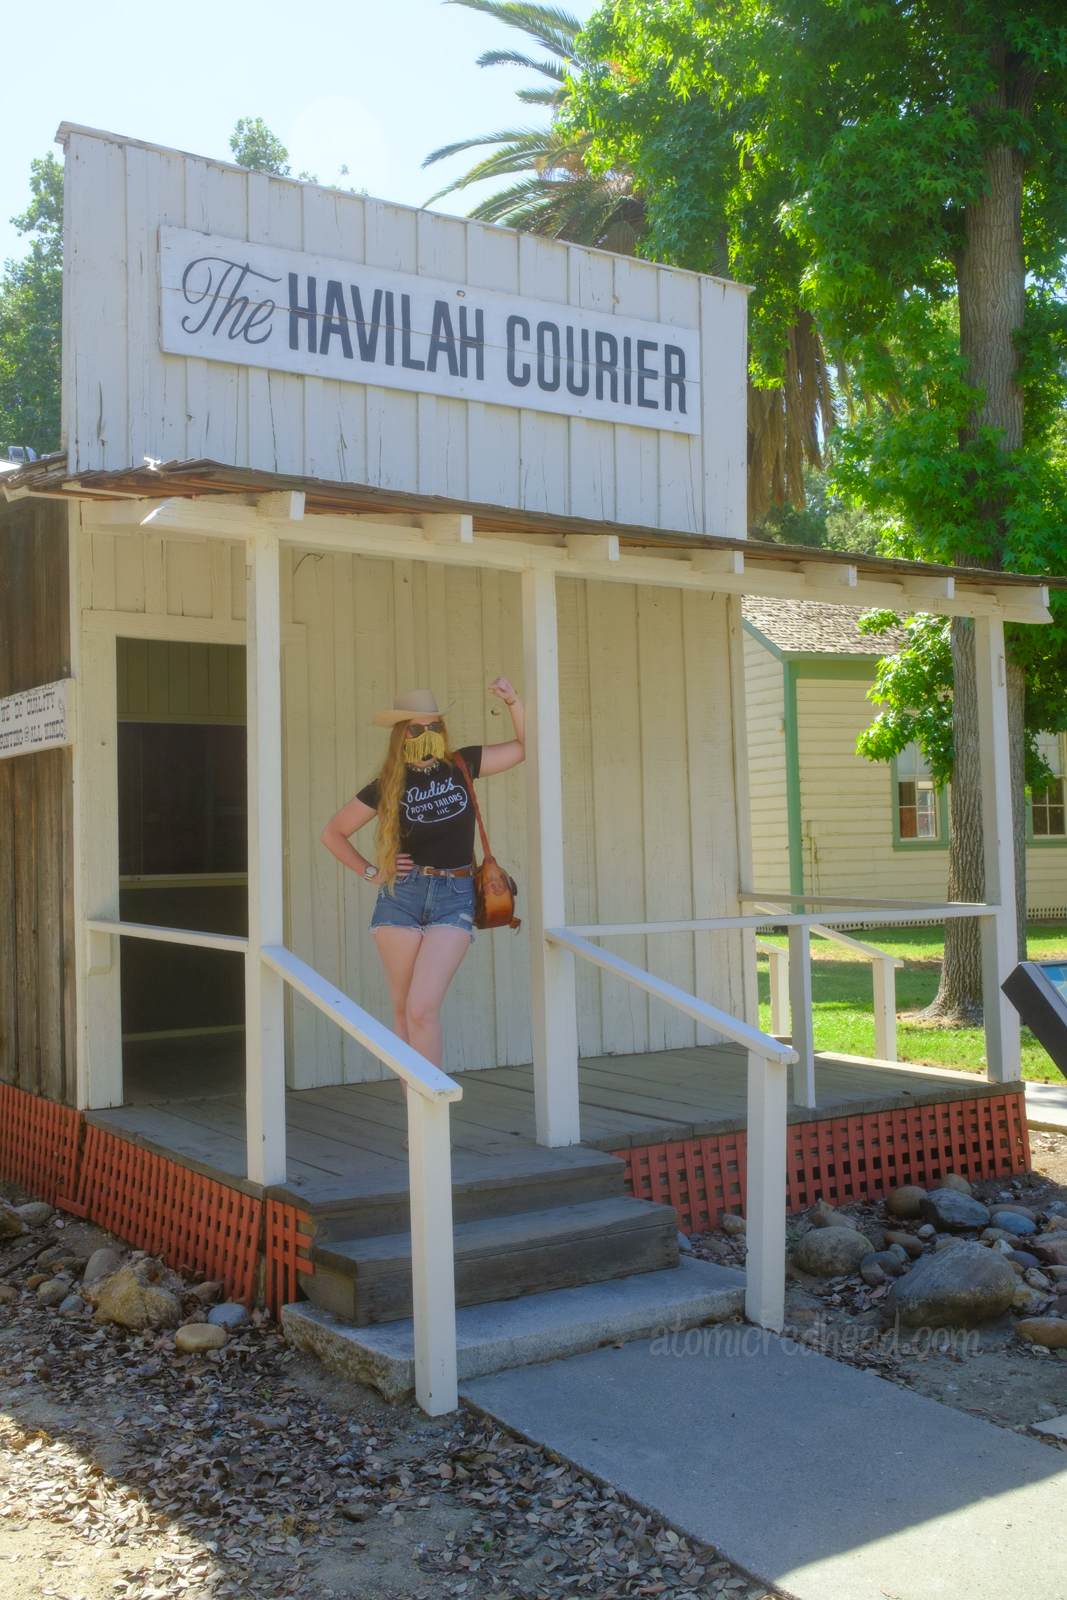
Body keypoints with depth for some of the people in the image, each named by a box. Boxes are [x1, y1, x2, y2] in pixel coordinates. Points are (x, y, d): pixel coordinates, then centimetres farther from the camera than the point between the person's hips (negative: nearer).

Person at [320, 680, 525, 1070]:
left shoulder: (462, 766, 5)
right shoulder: (387, 787, 3)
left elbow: (525, 746, 9)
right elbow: (332, 833, 12)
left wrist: (513, 701, -4)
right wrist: (371, 872, 5)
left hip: (454, 898, -1)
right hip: (401, 896, 1)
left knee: (423, 1009, -15)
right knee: (404, 1012, 4)